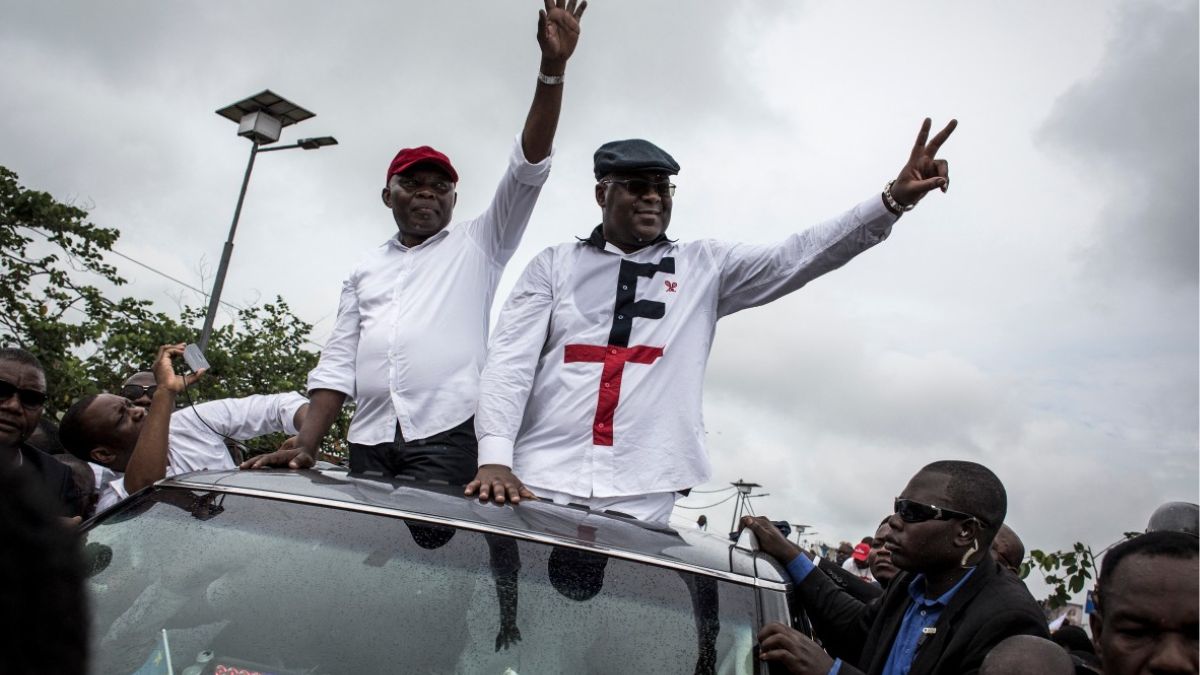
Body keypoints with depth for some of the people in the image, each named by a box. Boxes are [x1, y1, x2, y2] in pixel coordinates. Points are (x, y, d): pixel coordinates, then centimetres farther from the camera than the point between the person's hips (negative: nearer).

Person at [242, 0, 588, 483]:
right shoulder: (366, 270, 22)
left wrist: (552, 68, -10)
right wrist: (306, 445, 4)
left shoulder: (478, 244, 12)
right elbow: (337, 365, 17)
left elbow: (528, 169, 0)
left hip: (449, 438, -4)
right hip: (369, 443, 4)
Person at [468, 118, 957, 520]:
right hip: (539, 482, 0)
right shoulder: (555, 265, 9)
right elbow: (510, 360, 1)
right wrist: (495, 458, -14)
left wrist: (893, 200, -11)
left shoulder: (705, 266, 12)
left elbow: (797, 258, 2)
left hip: (639, 499, 1)